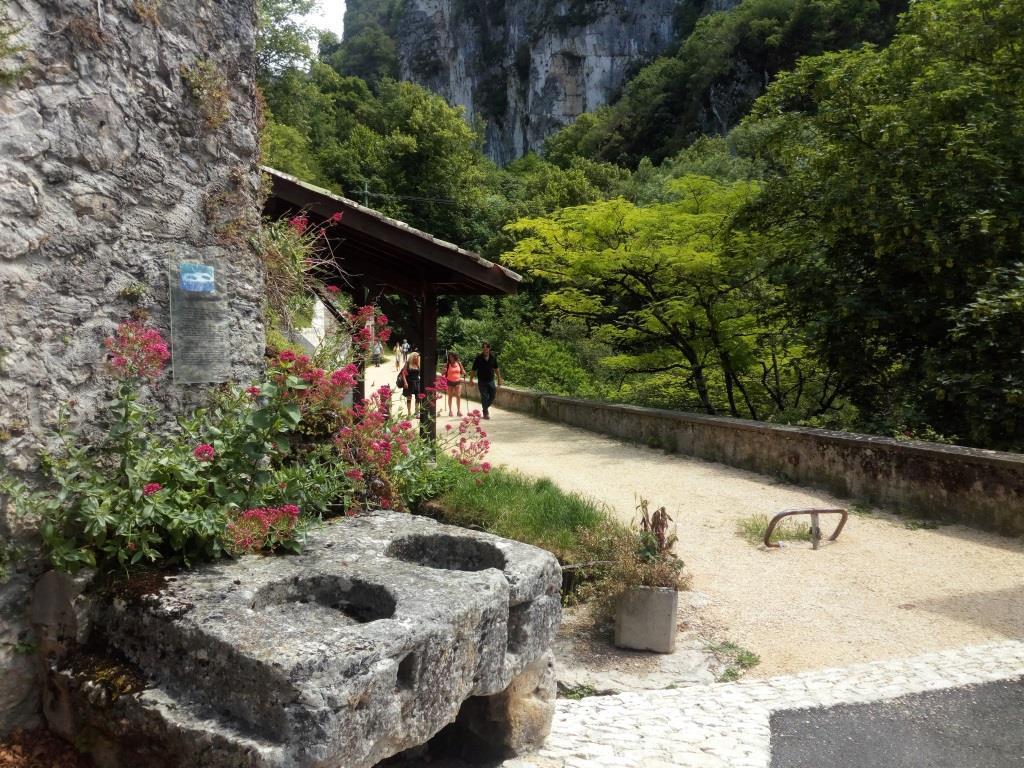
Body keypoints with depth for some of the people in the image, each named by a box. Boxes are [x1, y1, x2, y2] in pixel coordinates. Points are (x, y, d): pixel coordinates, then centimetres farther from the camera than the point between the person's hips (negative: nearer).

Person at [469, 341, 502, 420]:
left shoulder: (493, 357, 2)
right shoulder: (478, 358, -7)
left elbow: (496, 369, 12)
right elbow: (473, 370, -3)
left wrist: (499, 379, 11)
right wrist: (471, 380, -5)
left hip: (491, 380, 3)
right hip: (482, 381, -3)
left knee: (492, 396, 6)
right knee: (484, 397, 0)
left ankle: (486, 407, 32)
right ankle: (485, 413, 11)